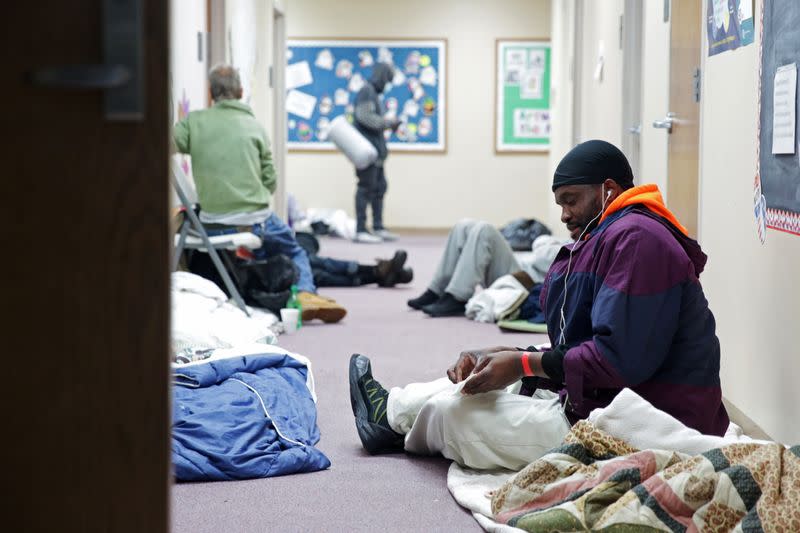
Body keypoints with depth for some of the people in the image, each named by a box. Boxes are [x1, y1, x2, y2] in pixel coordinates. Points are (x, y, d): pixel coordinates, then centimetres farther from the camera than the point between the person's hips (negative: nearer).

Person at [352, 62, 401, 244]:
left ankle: (378, 228, 19)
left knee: (379, 187, 13)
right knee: (366, 188, -9)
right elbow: (365, 117, -21)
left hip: (376, 151, 10)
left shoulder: (373, 93, 20)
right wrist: (388, 122, -13)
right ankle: (361, 231, -7)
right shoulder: (366, 91, -10)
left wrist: (388, 124, 9)